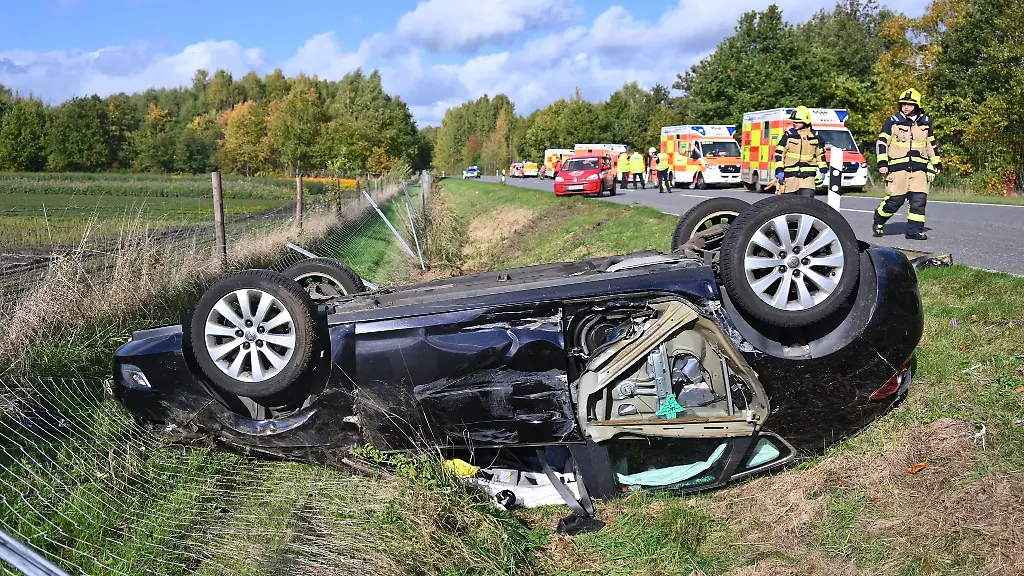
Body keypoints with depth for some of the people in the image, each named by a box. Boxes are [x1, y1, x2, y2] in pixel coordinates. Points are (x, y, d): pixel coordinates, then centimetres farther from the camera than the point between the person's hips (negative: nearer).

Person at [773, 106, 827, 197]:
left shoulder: (815, 136, 7)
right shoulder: (788, 135, -1)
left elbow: (820, 154, 17)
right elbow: (779, 153, -2)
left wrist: (822, 170, 15)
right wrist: (779, 170, -9)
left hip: (808, 176, 1)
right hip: (790, 175, -1)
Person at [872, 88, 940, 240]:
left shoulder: (925, 122, 14)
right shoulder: (893, 121, 2)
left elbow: (931, 144, 23)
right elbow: (881, 142, 1)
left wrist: (937, 163, 23)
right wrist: (882, 163, -7)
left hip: (919, 167, 3)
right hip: (898, 166, -3)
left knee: (919, 199, -6)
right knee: (895, 199, -7)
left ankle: (914, 230, 2)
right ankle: (878, 223, 16)